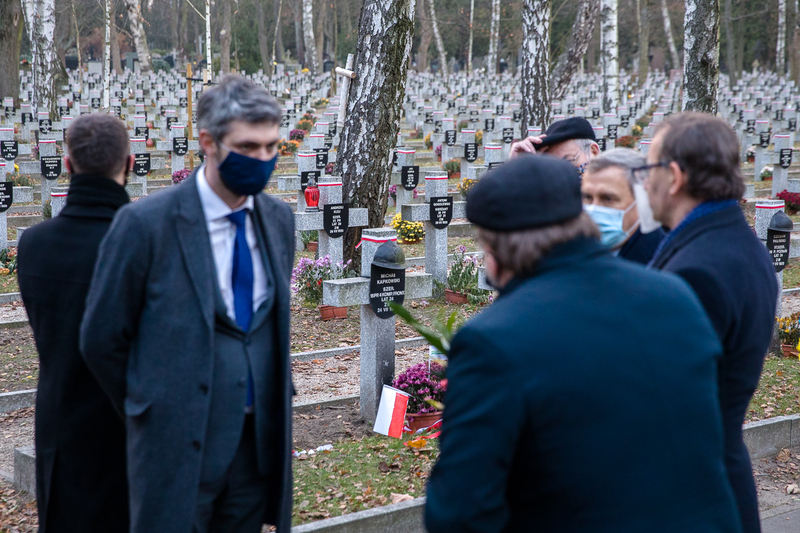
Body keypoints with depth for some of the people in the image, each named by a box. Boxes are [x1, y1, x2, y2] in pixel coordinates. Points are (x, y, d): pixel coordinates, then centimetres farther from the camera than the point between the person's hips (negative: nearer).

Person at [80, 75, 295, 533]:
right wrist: (151, 414, 5)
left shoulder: (280, 220, 5)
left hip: (259, 444, 5)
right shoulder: (144, 224, -12)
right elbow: (101, 340, -4)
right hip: (180, 450, -5)